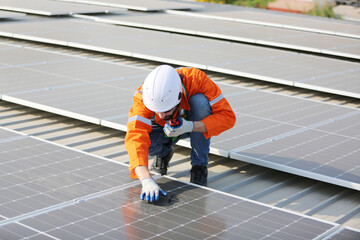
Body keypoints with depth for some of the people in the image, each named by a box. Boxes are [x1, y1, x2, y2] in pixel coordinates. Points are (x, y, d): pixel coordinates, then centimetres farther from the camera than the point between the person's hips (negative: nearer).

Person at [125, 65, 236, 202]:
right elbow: (135, 137, -47)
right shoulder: (143, 97, -35)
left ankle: (199, 166, -16)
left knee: (199, 100, -33)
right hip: (162, 129, 0)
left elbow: (227, 116, -31)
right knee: (145, 143, -32)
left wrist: (190, 126, -44)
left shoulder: (196, 80, -35)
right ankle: (165, 151, 6)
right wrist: (147, 180, -61)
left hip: (195, 127, 0)